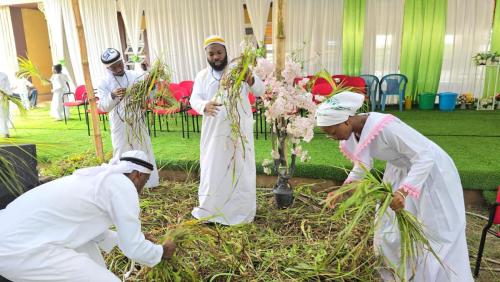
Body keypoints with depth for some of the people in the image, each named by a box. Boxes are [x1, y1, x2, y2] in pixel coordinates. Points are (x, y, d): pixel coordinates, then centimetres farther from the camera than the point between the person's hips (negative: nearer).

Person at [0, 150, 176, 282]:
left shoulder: (98, 177, 16)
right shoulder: (123, 186, -10)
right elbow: (134, 248, -6)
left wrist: (121, 240, 34)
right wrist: (161, 252, 13)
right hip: (21, 250, -10)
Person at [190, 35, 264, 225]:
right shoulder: (202, 76, 6)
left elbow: (260, 91, -9)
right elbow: (194, 99, -6)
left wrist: (251, 79, -32)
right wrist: (204, 106, -31)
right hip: (213, 131, 2)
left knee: (240, 170, 5)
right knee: (213, 169, 8)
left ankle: (241, 210, 20)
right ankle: (210, 209, 25)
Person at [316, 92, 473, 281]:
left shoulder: (384, 127, -36)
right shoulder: (354, 130, -11)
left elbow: (425, 157, -33)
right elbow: (364, 161, 4)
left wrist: (403, 191, -44)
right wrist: (345, 187, -8)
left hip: (429, 170, -7)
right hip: (399, 171, 8)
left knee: (436, 233, 4)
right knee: (390, 225, 13)